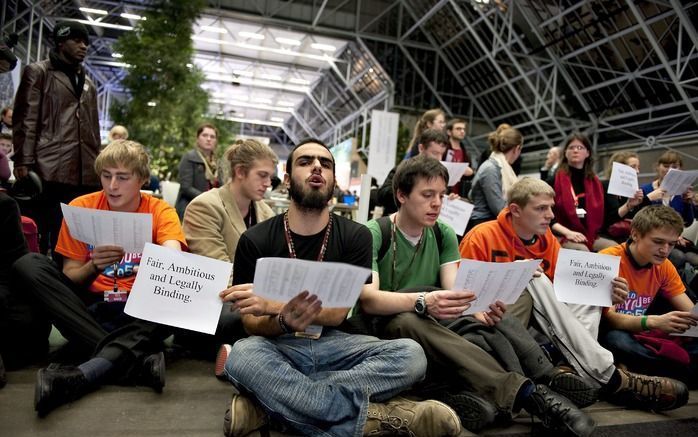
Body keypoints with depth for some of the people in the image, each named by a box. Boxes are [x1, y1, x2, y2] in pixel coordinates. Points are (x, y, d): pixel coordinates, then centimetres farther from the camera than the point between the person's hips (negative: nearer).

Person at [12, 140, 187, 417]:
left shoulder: (160, 211, -3)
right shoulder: (81, 207, 0)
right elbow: (68, 281, 1)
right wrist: (94, 266, -21)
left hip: (138, 314, -2)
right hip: (87, 311, 2)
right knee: (28, 265, -19)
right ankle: (135, 361, -32)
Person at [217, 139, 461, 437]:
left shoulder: (355, 236, -3)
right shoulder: (254, 240, -4)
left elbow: (338, 312, -11)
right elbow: (251, 323, -5)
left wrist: (271, 304, -27)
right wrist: (284, 321, -30)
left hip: (333, 344, 2)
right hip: (278, 345, -1)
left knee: (410, 354, -24)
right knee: (241, 356, -35)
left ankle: (268, 403, -28)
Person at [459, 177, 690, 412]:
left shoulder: (548, 241, 7)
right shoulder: (481, 237, -10)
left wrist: (604, 294, -14)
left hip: (537, 322, 6)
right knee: (535, 279, -29)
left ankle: (573, 368, -33)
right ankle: (607, 376, -29)